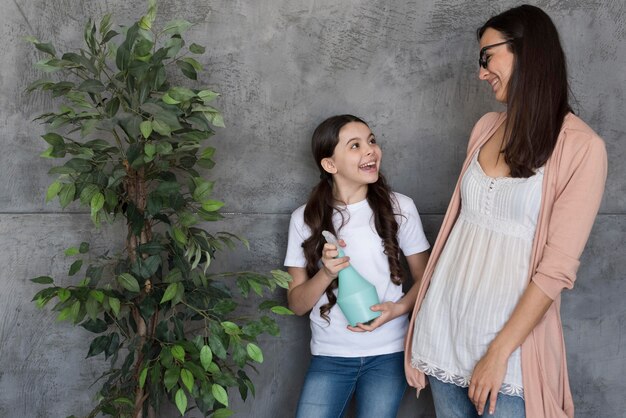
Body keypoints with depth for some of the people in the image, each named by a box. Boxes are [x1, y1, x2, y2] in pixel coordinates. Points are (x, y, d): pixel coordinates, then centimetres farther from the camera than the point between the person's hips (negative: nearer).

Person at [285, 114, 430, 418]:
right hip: (329, 356, 1)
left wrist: (400, 308, -16)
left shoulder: (399, 208, -5)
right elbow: (297, 304, 0)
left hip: (388, 353, 0)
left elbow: (424, 278, 4)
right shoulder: (304, 219, -2)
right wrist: (326, 273, -19)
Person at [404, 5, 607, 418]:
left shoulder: (582, 147, -11)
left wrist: (500, 352, -16)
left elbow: (558, 267, -14)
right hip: (445, 315, 5)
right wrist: (420, 308, 10)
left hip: (511, 327, -5)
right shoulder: (487, 127, 7)